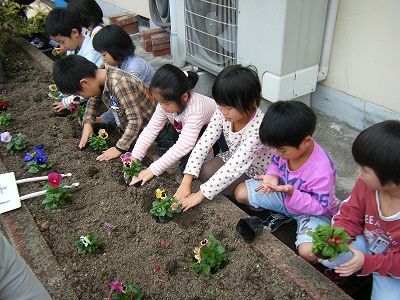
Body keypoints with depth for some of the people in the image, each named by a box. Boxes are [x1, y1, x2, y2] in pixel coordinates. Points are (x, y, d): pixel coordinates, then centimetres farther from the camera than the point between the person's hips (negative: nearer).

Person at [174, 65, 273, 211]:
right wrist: (186, 182, -27)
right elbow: (203, 143, -21)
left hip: (258, 170, -5)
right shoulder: (223, 113, -18)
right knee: (205, 173, -16)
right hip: (233, 157, 6)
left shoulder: (258, 128, -36)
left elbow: (234, 168, -37)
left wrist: (201, 194, -35)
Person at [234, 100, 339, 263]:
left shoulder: (321, 170, -37)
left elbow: (321, 206, -26)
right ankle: (279, 216, 10)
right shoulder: (286, 147, -20)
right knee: (241, 192, -2)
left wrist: (292, 193, -41)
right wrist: (272, 176, -23)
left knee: (308, 252, -34)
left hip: (313, 211, -6)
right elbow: (275, 163, 1)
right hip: (285, 195, 7)